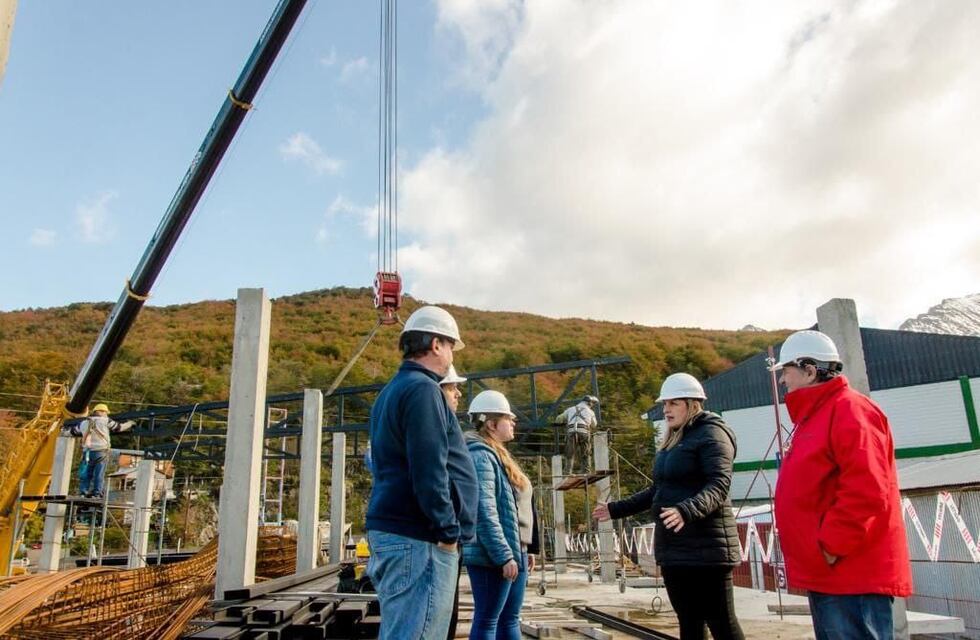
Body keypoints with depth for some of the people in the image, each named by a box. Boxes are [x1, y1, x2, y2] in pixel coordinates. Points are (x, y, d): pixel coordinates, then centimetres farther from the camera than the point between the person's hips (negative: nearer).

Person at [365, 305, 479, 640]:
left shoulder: (392, 390, 18)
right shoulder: (422, 389, -13)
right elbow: (428, 471, -21)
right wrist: (448, 532, -14)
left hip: (390, 528, 10)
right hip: (418, 537, -10)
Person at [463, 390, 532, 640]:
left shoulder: (497, 454, 18)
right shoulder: (480, 455, -15)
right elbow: (484, 511, -23)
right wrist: (503, 556, -24)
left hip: (514, 550, 10)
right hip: (493, 556, -10)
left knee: (510, 619, 14)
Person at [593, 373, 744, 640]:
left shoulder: (711, 433, -8)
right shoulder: (673, 440, 18)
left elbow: (719, 485, -22)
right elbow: (658, 490, 25)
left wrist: (686, 511, -38)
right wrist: (617, 509, 22)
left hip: (705, 547, -8)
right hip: (673, 547, 9)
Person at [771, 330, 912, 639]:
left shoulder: (849, 410, -14)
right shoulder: (815, 416, 17)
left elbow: (865, 493, -24)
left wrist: (832, 547, -19)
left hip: (852, 577, -10)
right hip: (828, 576, 10)